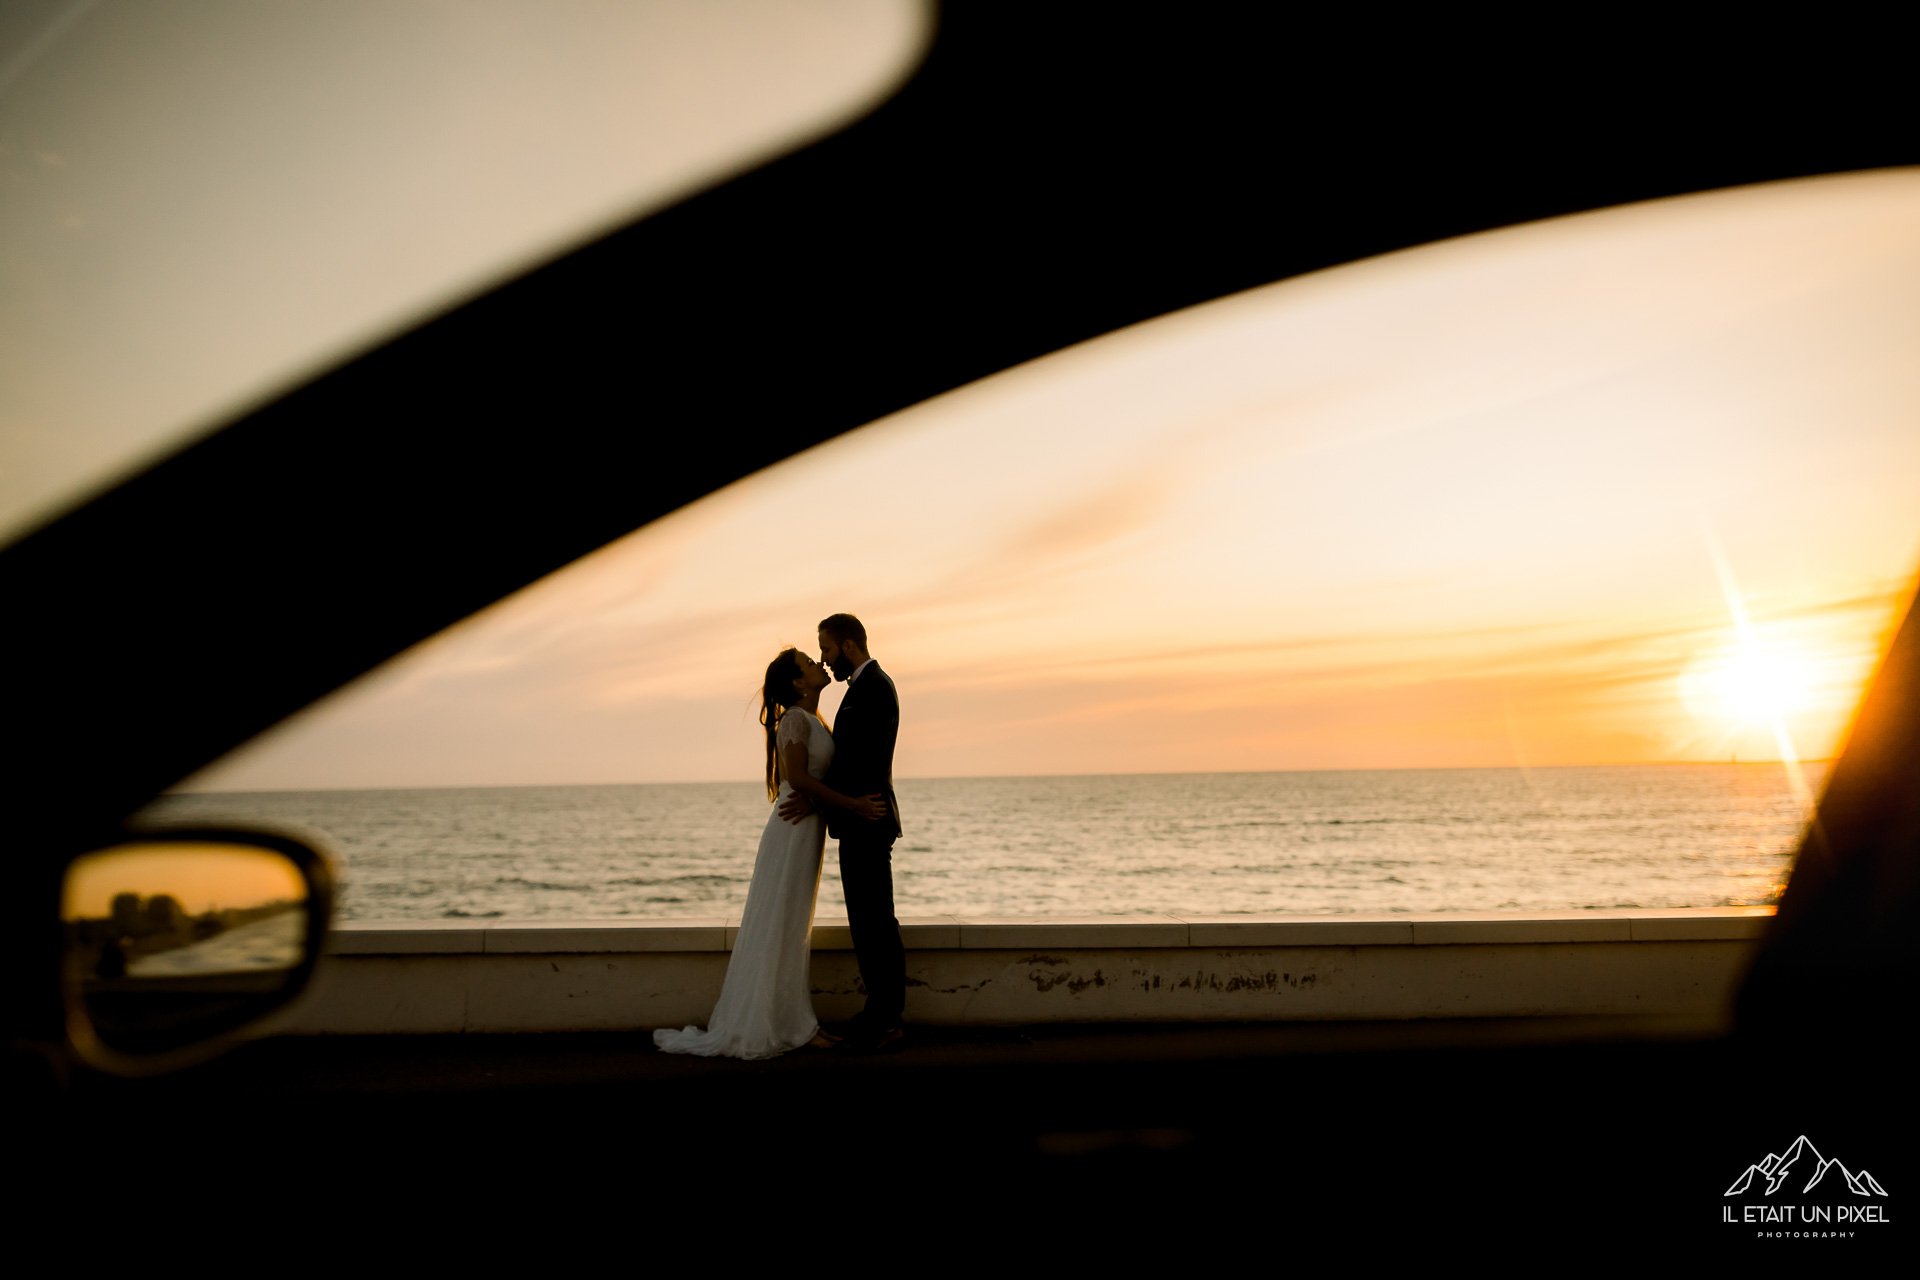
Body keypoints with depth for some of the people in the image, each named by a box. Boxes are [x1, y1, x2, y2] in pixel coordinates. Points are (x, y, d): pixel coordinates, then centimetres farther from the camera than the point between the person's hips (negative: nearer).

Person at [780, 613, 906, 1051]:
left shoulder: (874, 687, -14)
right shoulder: (866, 686, 17)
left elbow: (864, 761, -21)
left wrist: (816, 800, -16)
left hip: (867, 822, -10)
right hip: (859, 822, 10)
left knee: (876, 920, -4)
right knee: (869, 920, 13)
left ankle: (886, 1021, 4)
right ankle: (881, 1011, 22)